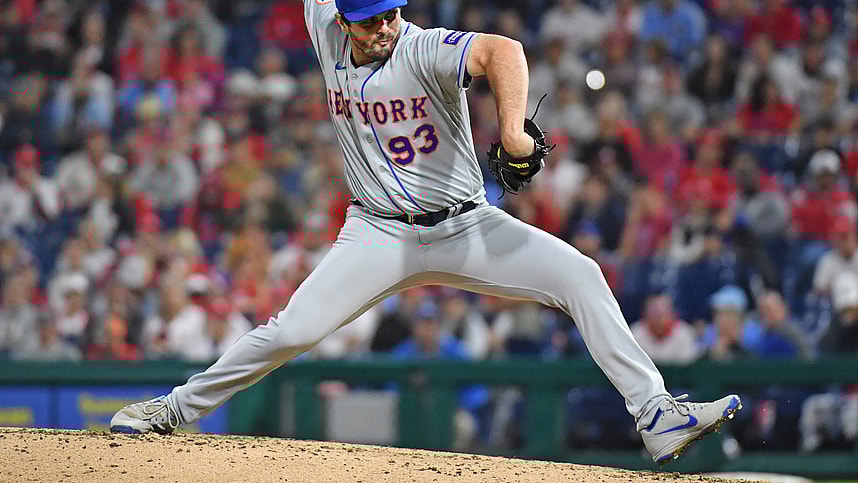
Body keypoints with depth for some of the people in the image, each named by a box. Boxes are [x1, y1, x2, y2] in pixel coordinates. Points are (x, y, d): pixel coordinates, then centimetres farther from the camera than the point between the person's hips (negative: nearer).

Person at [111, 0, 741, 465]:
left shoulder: (425, 51, -19)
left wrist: (512, 130, -55)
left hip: (466, 228, -2)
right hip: (379, 235, 2)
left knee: (581, 276, -18)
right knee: (293, 331, -13)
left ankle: (658, 418, -17)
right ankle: (179, 407, 5)